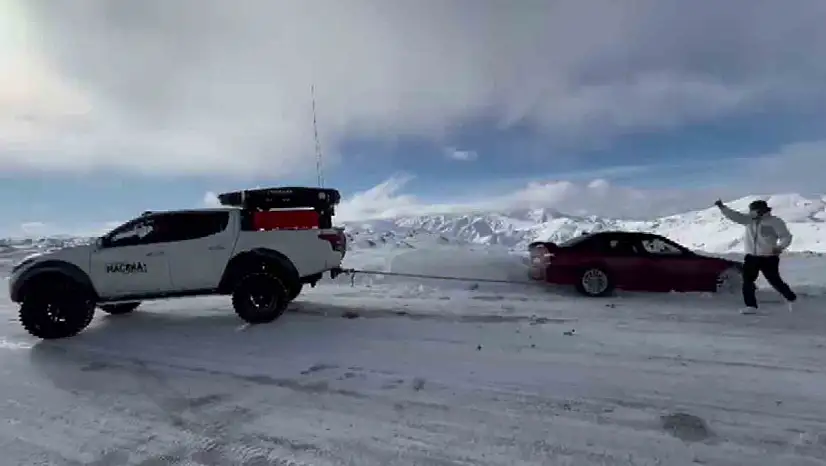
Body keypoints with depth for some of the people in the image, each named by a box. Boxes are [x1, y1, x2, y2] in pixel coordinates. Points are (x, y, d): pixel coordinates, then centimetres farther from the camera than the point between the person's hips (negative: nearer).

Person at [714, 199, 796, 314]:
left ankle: (791, 298, 33)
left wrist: (780, 247, -28)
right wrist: (722, 207, -13)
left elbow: (786, 237, -9)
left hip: (768, 258, -5)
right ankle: (751, 306, 5)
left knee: (775, 281, 5)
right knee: (747, 281, -1)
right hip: (751, 257, 5)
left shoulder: (775, 222, -8)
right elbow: (735, 216, 1)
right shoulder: (749, 219, 5)